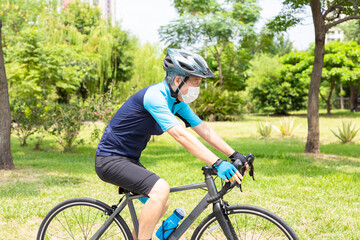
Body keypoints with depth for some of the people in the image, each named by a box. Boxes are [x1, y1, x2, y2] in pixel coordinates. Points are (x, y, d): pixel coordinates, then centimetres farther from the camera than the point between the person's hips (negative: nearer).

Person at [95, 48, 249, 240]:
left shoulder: (177, 101, 4)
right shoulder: (155, 95, -25)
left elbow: (203, 129, 4)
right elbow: (180, 135, -35)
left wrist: (234, 155, -4)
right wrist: (217, 163, -40)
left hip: (130, 159, 10)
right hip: (110, 160, -10)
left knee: (161, 206, 13)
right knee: (161, 189, -28)